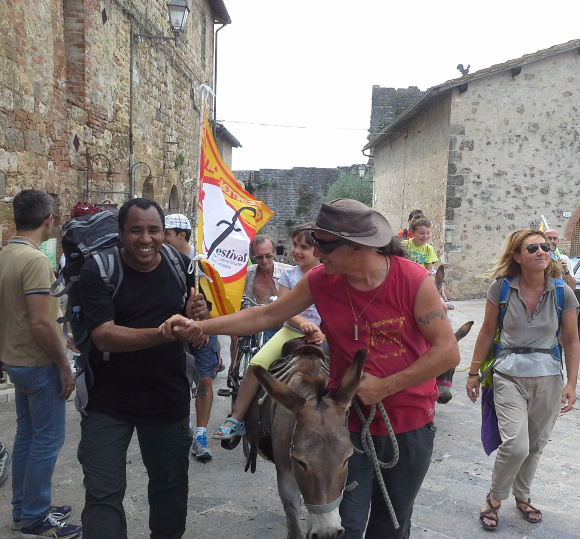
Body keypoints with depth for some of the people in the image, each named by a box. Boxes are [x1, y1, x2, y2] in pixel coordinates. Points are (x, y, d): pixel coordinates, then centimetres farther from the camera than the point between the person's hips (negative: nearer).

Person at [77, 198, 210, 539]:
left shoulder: (182, 266, -2)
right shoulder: (97, 271, -12)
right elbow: (105, 336, -24)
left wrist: (200, 316, -20)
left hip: (169, 396, 3)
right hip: (108, 401, -3)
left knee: (170, 485, 19)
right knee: (103, 494, 1)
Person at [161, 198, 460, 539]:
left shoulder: (414, 280, -19)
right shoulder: (321, 280, -10)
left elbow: (448, 351, -18)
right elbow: (266, 316, -2)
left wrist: (385, 386, -21)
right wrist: (199, 326, -7)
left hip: (411, 424, 0)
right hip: (350, 423, 1)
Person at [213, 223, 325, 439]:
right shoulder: (288, 275, 9)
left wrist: (323, 334, -19)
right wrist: (302, 322, -22)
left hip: (320, 337, -2)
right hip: (291, 331, 2)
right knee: (256, 365, -17)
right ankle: (236, 419, -6)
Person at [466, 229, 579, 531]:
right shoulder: (501, 289, -7)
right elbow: (487, 332, 2)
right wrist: (473, 373, 5)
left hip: (548, 376, 2)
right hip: (509, 374, -2)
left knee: (535, 445, 12)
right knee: (515, 445, -13)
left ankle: (522, 497, 38)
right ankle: (494, 499, 13)